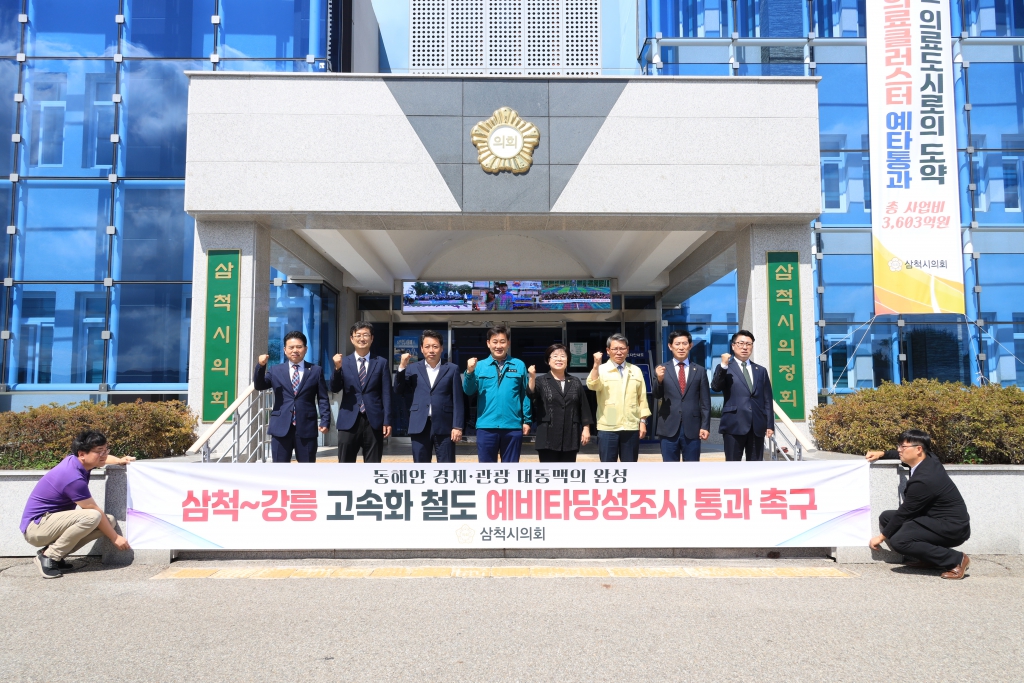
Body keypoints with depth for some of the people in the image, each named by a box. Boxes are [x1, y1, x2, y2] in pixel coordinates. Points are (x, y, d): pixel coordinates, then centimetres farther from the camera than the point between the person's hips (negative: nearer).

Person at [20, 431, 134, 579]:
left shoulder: (75, 459, 0)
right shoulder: (74, 478, -27)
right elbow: (95, 511, -18)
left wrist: (119, 460, 7)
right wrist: (115, 538, -8)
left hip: (54, 520, 10)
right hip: (36, 527, -10)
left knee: (110, 521, 0)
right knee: (92, 517, -33)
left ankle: (55, 552, 4)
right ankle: (48, 557, -16)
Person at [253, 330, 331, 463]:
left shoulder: (316, 371, 7)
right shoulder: (276, 370, 11)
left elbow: (323, 399, 4)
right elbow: (259, 386, -2)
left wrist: (325, 421, -7)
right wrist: (261, 366, -18)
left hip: (306, 428, -1)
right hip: (281, 428, 1)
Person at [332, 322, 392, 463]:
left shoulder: (381, 363, 7)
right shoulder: (343, 362, 8)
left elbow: (386, 394, 3)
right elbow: (335, 389, -2)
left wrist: (387, 421, -3)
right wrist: (337, 368, -18)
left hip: (374, 421, 0)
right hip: (349, 421, 1)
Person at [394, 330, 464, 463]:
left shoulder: (452, 369, 5)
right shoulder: (413, 368, 10)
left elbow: (457, 400, 1)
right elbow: (399, 391, 4)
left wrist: (457, 426, -6)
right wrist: (402, 367, -5)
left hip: (444, 426, -2)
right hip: (420, 426, 2)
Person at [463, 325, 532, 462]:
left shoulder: (519, 365, 2)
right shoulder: (480, 366, 3)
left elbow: (526, 394, 4)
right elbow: (469, 392, -5)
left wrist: (527, 420, 3)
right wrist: (469, 372, -21)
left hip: (513, 426, 0)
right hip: (486, 426, 0)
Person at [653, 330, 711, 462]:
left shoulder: (699, 371, 7)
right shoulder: (662, 369, 5)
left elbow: (705, 401, 6)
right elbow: (657, 395, -3)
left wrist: (705, 426, -1)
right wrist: (659, 379, -22)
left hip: (692, 428, 0)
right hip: (669, 428, 0)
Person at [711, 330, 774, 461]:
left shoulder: (761, 370, 17)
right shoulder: (725, 368, 7)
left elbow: (768, 400, 13)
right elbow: (715, 387, -12)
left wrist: (770, 425, 6)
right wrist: (724, 366, -21)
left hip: (757, 426, 4)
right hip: (734, 425, -3)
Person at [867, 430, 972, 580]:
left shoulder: (923, 480, -27)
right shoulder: (927, 458, -2)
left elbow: (904, 512, -17)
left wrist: (882, 537, -5)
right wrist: (882, 454, 8)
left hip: (953, 528, -10)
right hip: (938, 519, 10)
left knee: (898, 540, -28)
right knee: (886, 518, 6)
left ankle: (955, 559, -11)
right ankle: (926, 558, 8)